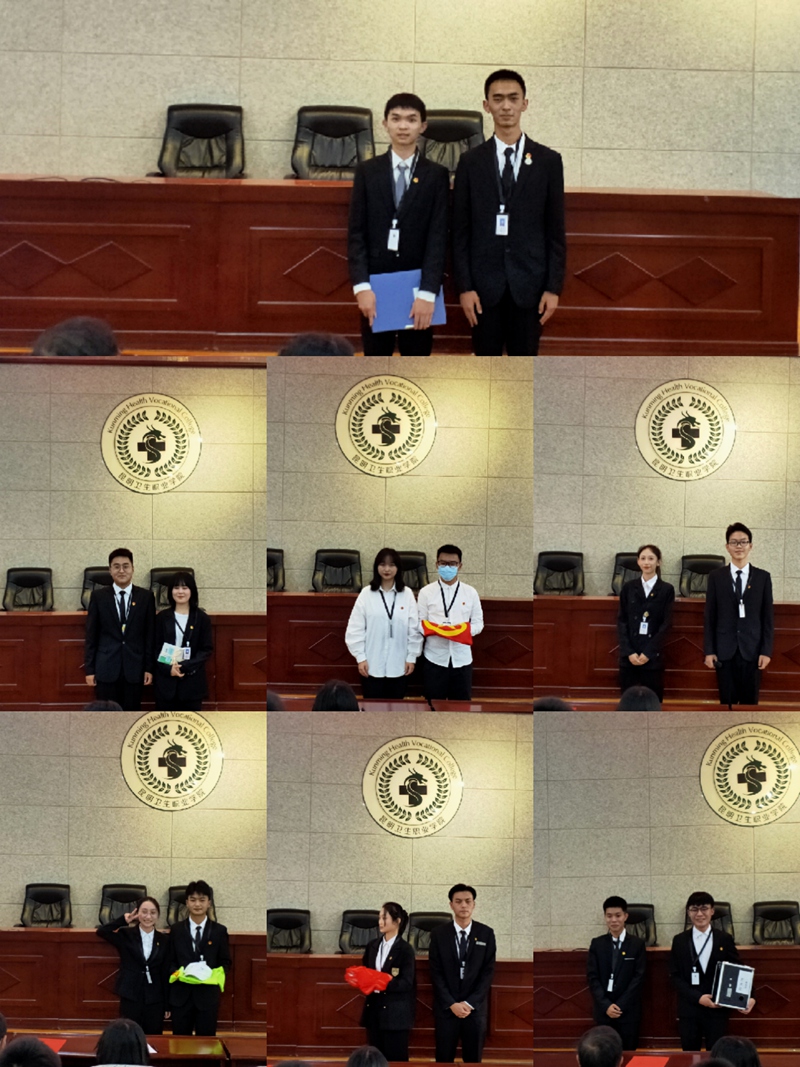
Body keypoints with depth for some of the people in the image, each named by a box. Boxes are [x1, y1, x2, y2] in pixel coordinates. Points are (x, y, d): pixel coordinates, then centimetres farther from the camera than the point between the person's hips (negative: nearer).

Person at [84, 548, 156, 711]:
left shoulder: (145, 597, 4)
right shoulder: (99, 596, 3)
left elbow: (150, 635, 5)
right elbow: (91, 635, 4)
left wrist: (149, 667, 1)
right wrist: (89, 669, 0)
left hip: (134, 668, 0)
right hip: (106, 668, 0)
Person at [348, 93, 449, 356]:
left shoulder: (436, 175, 2)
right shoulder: (367, 171, 5)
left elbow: (438, 236, -4)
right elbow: (356, 233, 1)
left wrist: (427, 292, -14)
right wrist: (361, 285, -11)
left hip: (417, 285, -1)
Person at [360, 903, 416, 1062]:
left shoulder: (405, 949, -8)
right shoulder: (373, 945, 10)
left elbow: (406, 983, -13)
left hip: (395, 1012, -6)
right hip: (374, 1008, 6)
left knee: (395, 1059, -2)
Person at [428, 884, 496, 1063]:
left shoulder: (486, 934, 2)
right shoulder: (438, 933, 1)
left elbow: (488, 971, -1)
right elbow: (435, 972, -1)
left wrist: (470, 1003, -10)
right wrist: (451, 1004, -11)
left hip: (475, 1007, 0)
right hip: (446, 1008, 0)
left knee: (473, 1060, 5)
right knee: (444, 1059, 1)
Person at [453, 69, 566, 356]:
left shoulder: (548, 161, 4)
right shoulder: (471, 162, 4)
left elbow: (555, 230, 4)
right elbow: (460, 231, 3)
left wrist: (554, 287, -3)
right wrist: (464, 286, -5)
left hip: (528, 283, 0)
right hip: (484, 283, 0)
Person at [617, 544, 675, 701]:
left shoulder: (666, 590, 2)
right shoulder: (628, 588, 7)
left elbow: (666, 624, -2)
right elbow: (621, 621, 4)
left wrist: (648, 653, -10)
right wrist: (629, 652, -8)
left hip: (653, 656, -2)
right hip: (629, 655, 2)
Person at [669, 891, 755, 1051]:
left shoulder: (725, 940, 5)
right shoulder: (679, 941, 5)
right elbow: (675, 976, 1)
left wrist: (747, 998, -12)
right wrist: (698, 997, -12)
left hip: (718, 1009, 0)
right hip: (689, 1009, 1)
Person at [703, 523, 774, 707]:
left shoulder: (763, 577, 6)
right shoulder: (716, 577, 6)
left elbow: (768, 617, 5)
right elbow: (709, 616, 5)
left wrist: (766, 650, -2)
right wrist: (709, 651, -1)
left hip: (752, 650, 0)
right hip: (725, 650, 0)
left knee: (750, 702, 1)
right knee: (727, 702, 0)